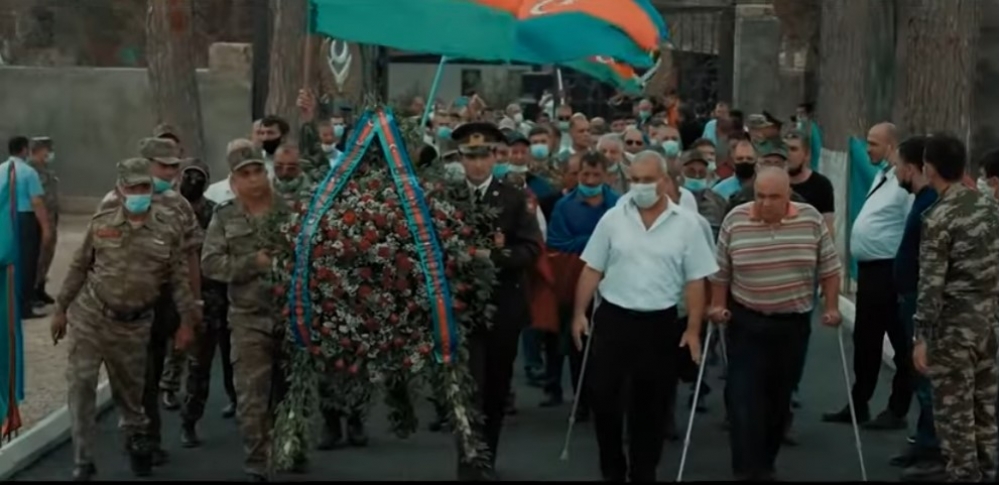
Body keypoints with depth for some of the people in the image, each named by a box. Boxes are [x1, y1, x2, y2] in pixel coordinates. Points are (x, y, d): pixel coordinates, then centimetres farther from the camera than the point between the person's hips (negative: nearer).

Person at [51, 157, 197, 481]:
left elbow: (179, 277, 0)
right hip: (89, 315, 0)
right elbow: (79, 268, 6)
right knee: (81, 385, -4)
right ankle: (83, 462, 6)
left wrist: (187, 320, -1)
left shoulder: (168, 227, -5)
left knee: (130, 389, 12)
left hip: (134, 324, 0)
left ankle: (138, 441, 40)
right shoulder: (101, 223, -3)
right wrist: (61, 309, 8)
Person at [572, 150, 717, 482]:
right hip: (613, 318, 1)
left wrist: (693, 329, -4)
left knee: (651, 404, 8)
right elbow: (592, 270, 4)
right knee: (602, 394, -1)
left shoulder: (686, 224, -2)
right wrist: (579, 313, -1)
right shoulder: (613, 219, 0)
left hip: (660, 323, 0)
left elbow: (695, 280, 0)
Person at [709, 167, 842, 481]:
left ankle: (765, 463, 24)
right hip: (745, 321, -1)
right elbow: (720, 270, 1)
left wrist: (831, 307, -3)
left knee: (780, 396, 10)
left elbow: (829, 268, 1)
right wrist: (717, 305, -4)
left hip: (793, 322, 2)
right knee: (744, 395, -9)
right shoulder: (735, 220, -7)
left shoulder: (811, 220, -5)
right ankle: (747, 470, -7)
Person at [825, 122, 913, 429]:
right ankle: (858, 405, 25)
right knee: (865, 341, 16)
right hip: (870, 269, 10)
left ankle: (897, 411, 10)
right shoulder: (881, 176, 15)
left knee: (900, 344, 2)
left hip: (890, 272, -10)